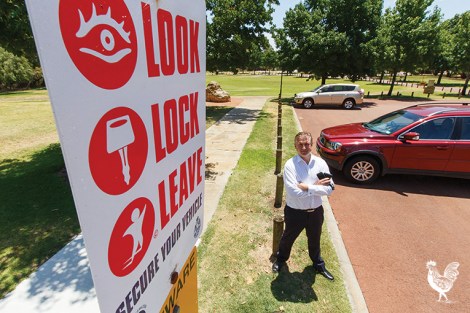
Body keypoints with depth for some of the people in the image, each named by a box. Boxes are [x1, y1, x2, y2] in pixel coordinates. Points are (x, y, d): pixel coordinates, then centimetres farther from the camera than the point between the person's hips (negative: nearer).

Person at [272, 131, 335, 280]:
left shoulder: (320, 163, -8)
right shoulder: (290, 165, -19)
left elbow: (329, 189, -14)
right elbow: (293, 191, -28)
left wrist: (307, 187, -23)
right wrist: (316, 186, -21)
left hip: (315, 211, 3)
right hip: (295, 212, -3)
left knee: (315, 241, 28)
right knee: (288, 238, 24)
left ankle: (318, 264, 57)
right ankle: (281, 259, 55)